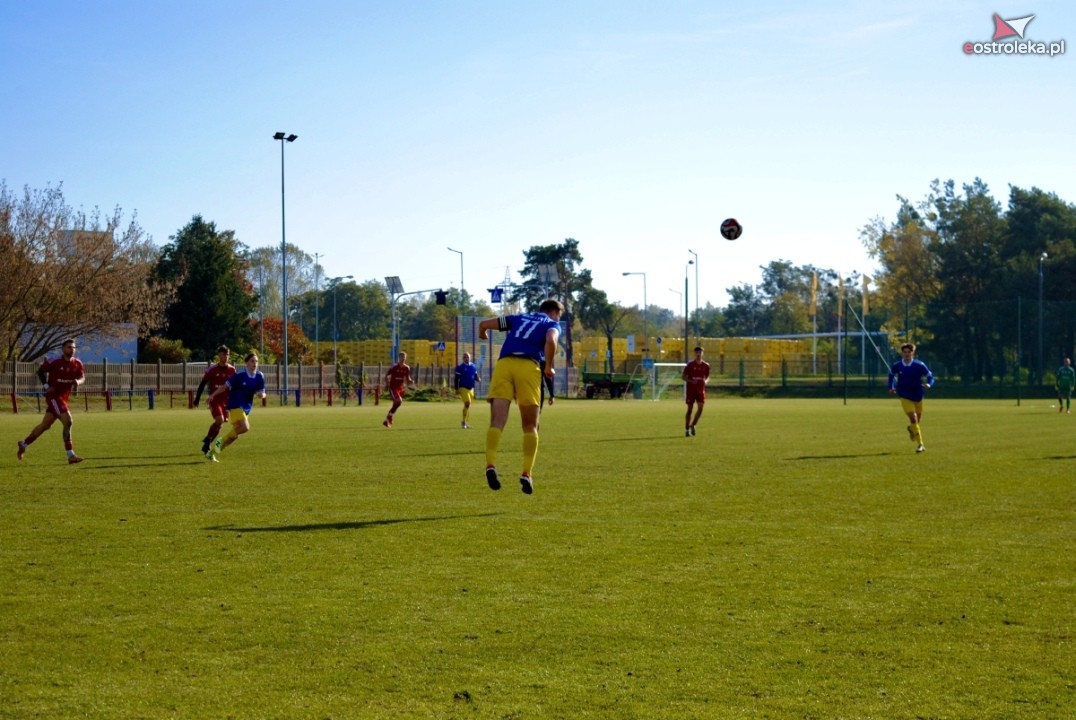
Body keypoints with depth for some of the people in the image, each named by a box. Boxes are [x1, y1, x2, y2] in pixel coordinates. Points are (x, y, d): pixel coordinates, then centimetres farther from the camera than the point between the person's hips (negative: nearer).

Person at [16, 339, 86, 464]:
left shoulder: (77, 363, 1)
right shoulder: (55, 362, -13)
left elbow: (82, 376, 5)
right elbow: (40, 371, -2)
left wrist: (78, 381, -19)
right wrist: (46, 386, -14)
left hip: (63, 397, 7)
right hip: (54, 396, -7)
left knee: (45, 425, 17)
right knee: (68, 422, -19)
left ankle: (24, 444, 36)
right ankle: (70, 456, -18)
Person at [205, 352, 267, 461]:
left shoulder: (259, 377, 2)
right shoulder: (240, 375, -13)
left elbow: (262, 393, 8)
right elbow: (225, 386, -7)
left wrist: (262, 395, -16)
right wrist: (213, 395, -9)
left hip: (246, 408, 6)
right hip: (235, 406, -6)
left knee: (234, 435, 7)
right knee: (245, 427, -25)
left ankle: (211, 453, 21)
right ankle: (222, 440, -4)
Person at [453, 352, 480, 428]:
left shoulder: (473, 366, 10)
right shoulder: (460, 367, -5)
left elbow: (475, 376, 17)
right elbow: (457, 379, -5)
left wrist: (478, 380, -7)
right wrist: (457, 389, -10)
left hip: (471, 388, 6)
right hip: (463, 388, -6)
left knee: (468, 405, 9)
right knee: (467, 403, -19)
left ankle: (465, 422, 20)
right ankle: (464, 421, -8)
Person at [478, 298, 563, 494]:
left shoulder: (519, 318, 30)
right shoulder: (552, 324, 18)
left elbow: (484, 324, 27)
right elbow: (551, 341, -7)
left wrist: (483, 334, 50)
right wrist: (548, 368, 6)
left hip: (503, 364, 3)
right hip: (528, 366, -3)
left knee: (497, 421, -8)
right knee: (530, 427, 9)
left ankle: (491, 465, -29)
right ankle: (526, 473, -3)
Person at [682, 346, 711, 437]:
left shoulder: (706, 365, 4)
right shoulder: (690, 365, -4)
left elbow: (707, 376, 17)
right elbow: (683, 376, -2)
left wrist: (705, 381, -7)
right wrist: (690, 381, -19)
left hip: (701, 389, 2)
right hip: (690, 389, -2)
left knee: (700, 408, -11)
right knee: (690, 409, 0)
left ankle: (693, 425, 11)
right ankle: (687, 430, 9)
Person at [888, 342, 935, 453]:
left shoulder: (919, 365, -13)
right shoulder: (896, 366, -8)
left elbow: (930, 377, -8)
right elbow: (891, 375, 14)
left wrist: (928, 384, -30)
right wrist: (891, 387, 4)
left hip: (918, 396, 1)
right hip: (905, 397, -1)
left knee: (918, 419, 14)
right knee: (913, 418, -16)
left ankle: (912, 429, 52)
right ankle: (919, 444, -10)